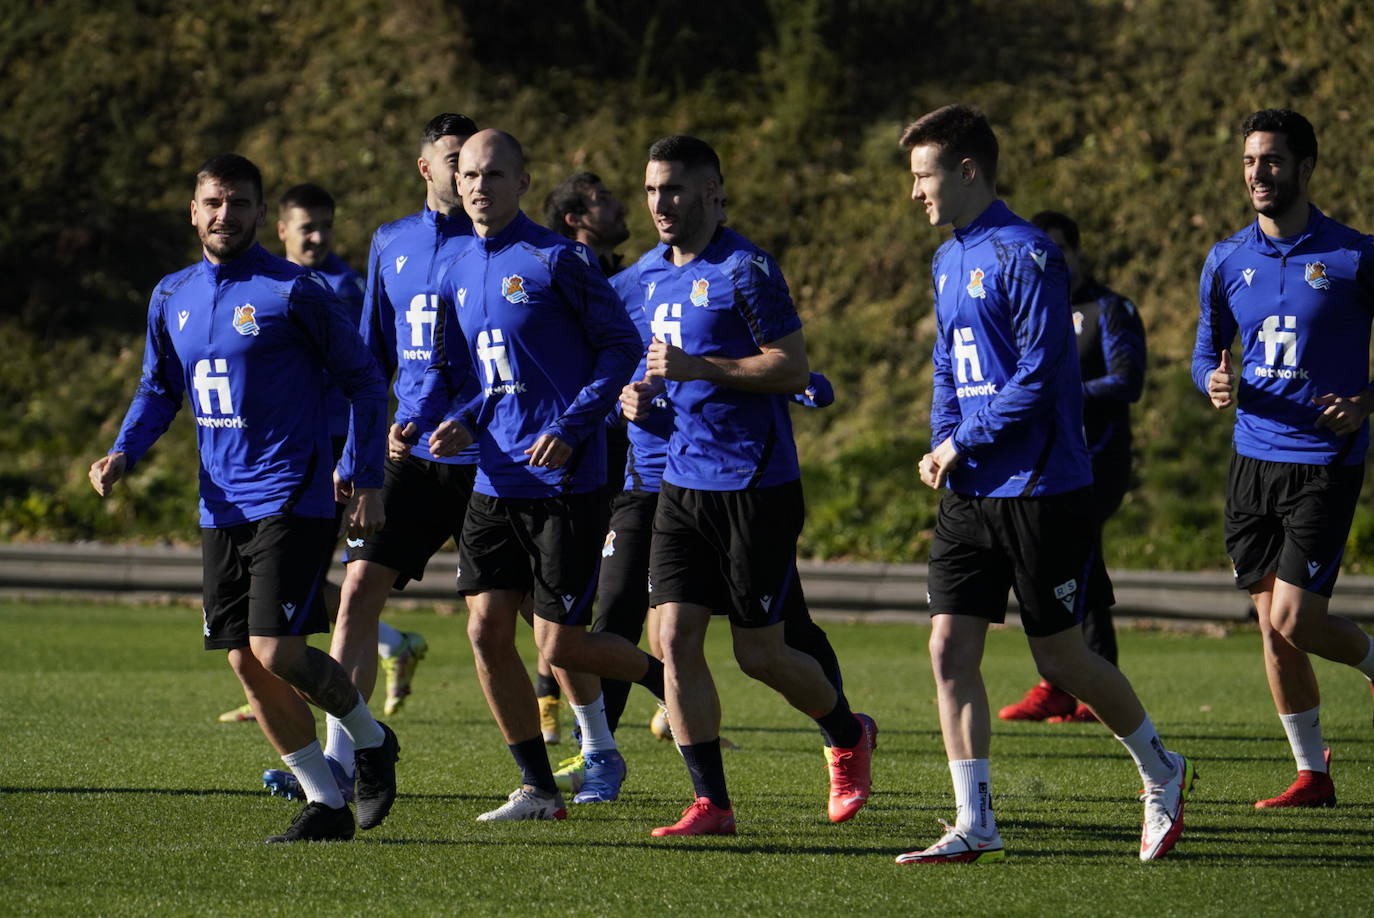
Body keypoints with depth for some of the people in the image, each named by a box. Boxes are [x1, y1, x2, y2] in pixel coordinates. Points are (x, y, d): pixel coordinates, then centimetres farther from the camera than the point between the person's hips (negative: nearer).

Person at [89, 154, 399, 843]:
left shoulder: (293, 293, -8)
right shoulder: (171, 298, 9)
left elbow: (364, 381, -2)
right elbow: (158, 389, 22)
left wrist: (368, 483, -5)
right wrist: (123, 454, 3)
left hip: (292, 501, -6)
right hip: (221, 508, 6)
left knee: (276, 651, -16)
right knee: (247, 665, 3)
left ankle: (370, 740, 11)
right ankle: (326, 804, 12)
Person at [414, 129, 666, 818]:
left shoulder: (556, 261, -9)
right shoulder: (458, 275, 12)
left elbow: (621, 346, -8)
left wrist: (572, 428, -17)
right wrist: (422, 424, 1)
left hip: (563, 479, -7)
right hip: (496, 482, 7)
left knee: (560, 645, -6)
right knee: (487, 627, -1)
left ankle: (668, 680, 23)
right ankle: (538, 788, 10)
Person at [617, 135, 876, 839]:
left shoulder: (744, 271, -12)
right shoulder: (651, 272, 12)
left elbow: (794, 369, -17)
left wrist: (696, 368, -24)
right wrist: (643, 391, 5)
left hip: (754, 484, -7)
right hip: (682, 483, 7)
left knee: (760, 655, 0)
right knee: (675, 640, -5)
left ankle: (848, 736, 29)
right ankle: (711, 803, 0)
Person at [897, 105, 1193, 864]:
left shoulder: (1023, 255, -14)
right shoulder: (949, 262, 14)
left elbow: (1040, 372, -19)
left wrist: (964, 442, -14)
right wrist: (940, 447, 6)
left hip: (1040, 490, -8)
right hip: (970, 493, 8)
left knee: (1061, 659, 1)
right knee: (950, 649, -3)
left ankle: (1161, 773, 24)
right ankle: (974, 824, -1)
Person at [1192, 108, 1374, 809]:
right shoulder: (1227, 261, 7)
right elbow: (1206, 351, 17)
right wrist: (1214, 381, -5)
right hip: (1253, 458, 5)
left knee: (1294, 621, -13)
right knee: (1271, 625, 5)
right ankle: (1312, 773, 16)